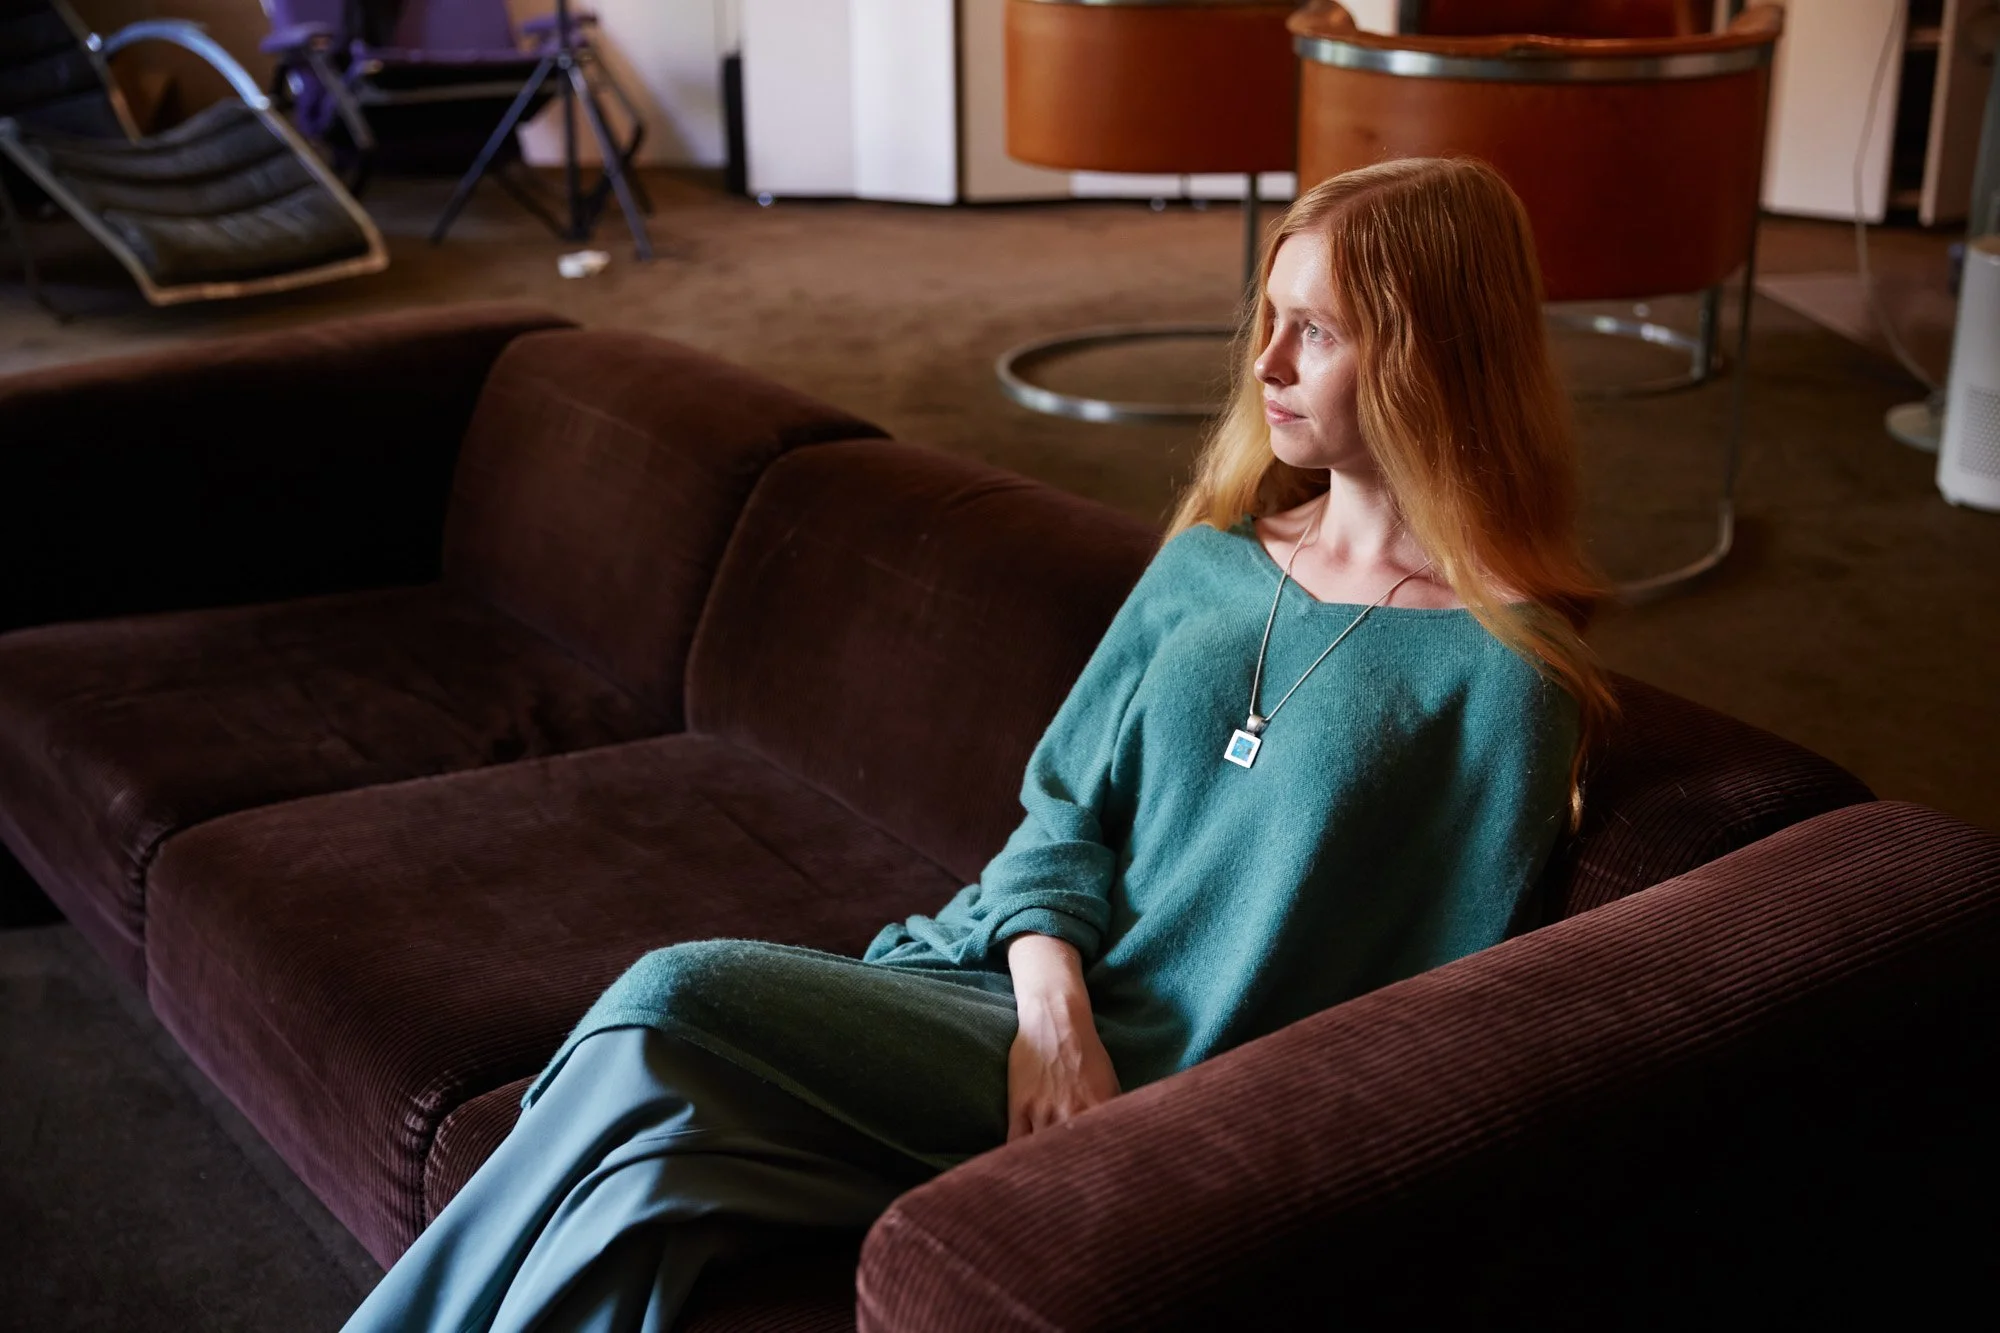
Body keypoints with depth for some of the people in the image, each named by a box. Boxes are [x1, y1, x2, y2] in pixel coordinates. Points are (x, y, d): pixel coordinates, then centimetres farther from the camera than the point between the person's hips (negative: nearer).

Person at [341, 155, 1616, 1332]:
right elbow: (1066, 806, 12)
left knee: (673, 1005, -24)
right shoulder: (1207, 567, 12)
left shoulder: (1498, 675, -6)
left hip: (1152, 1095, -5)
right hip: (1017, 991, 5)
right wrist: (1051, 1003, -8)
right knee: (640, 1185, -22)